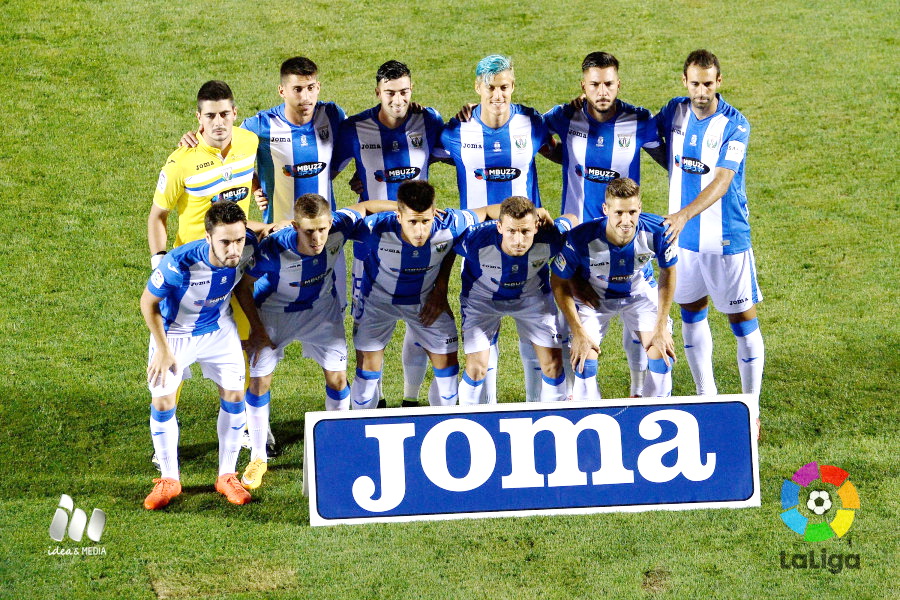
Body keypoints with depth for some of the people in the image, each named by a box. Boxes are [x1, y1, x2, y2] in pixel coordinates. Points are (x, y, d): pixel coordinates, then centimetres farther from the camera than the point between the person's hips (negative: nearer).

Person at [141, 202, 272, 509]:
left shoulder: (247, 249, -26)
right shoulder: (179, 263, -39)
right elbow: (148, 303, -21)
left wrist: (257, 328, 5)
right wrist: (163, 350, -16)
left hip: (219, 329, 3)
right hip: (174, 332, -3)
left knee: (234, 395, -2)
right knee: (162, 401, -6)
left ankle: (227, 476, 16)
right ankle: (169, 480, 14)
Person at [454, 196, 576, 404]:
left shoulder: (549, 240, -34)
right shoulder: (477, 241, -39)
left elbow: (571, 220, -11)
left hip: (531, 294, 2)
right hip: (482, 297, -2)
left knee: (553, 363, -2)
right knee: (477, 367, -10)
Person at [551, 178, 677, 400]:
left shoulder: (657, 232, -30)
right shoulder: (582, 239, -35)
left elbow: (668, 272, -9)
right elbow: (559, 284, -17)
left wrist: (661, 327, -9)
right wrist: (578, 333, -18)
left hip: (640, 292, 2)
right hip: (594, 296, -1)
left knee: (662, 351, -10)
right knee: (584, 359, -14)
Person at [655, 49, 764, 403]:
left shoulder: (734, 125, -16)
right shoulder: (675, 111, -1)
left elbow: (722, 182, -27)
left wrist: (685, 214, -41)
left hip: (726, 238, -5)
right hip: (684, 236, 5)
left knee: (743, 318, 0)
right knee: (692, 312, 14)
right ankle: (706, 396, 27)